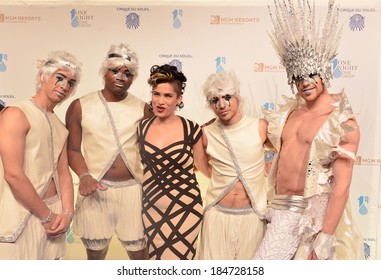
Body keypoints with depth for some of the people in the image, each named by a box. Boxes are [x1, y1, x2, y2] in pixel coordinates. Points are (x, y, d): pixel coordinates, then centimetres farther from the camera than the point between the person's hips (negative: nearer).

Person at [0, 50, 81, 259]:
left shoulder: (60, 127, 13)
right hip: (23, 217, -7)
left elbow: (63, 173, 10)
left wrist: (67, 212, -4)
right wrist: (48, 215, -12)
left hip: (53, 214, 7)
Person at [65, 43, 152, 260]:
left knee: (139, 253, 9)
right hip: (96, 189, 0)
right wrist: (85, 176, -17)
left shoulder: (142, 108, 5)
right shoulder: (80, 106, 1)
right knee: (95, 254, 16)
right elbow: (73, 148, 0)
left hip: (133, 189, 1)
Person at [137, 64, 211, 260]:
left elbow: (204, 167, 3)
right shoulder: (142, 128, 1)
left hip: (185, 206, -3)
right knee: (156, 259, 13)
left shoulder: (191, 129, -8)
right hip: (152, 206, 3)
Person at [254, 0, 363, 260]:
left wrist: (325, 238, -18)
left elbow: (342, 185, -15)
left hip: (315, 215, -6)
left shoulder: (343, 122, -10)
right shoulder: (291, 112, 10)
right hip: (282, 212, 6)